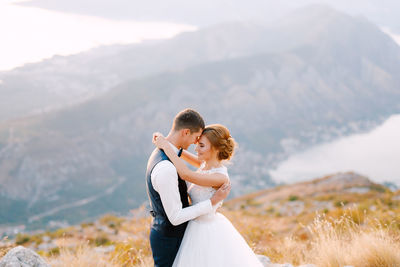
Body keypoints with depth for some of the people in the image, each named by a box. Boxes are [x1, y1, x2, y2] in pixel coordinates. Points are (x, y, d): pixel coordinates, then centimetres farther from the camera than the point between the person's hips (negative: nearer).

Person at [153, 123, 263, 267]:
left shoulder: (221, 178, -26)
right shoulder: (206, 165, -1)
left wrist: (166, 147, -30)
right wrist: (164, 142, -1)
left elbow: (186, 174, -37)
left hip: (205, 232, -9)